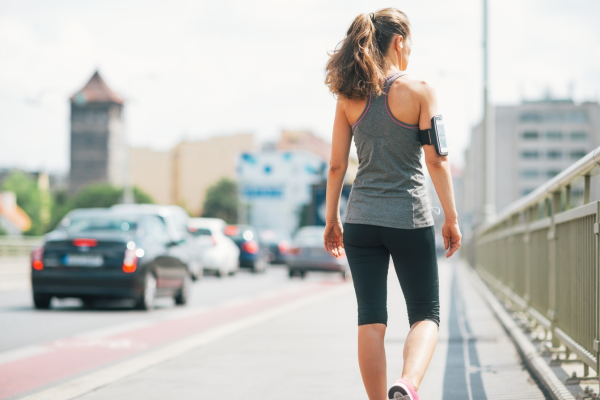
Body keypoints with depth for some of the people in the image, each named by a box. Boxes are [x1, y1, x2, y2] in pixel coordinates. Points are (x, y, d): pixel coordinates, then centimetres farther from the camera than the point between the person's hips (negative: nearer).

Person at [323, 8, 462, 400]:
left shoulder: (350, 96, 4)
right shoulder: (418, 90, -6)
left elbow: (337, 165, 4)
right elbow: (436, 161, -8)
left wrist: (332, 219, 13)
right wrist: (451, 217, -1)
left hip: (362, 220, 3)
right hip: (410, 219, -3)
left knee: (371, 320, 8)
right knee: (426, 315, 8)